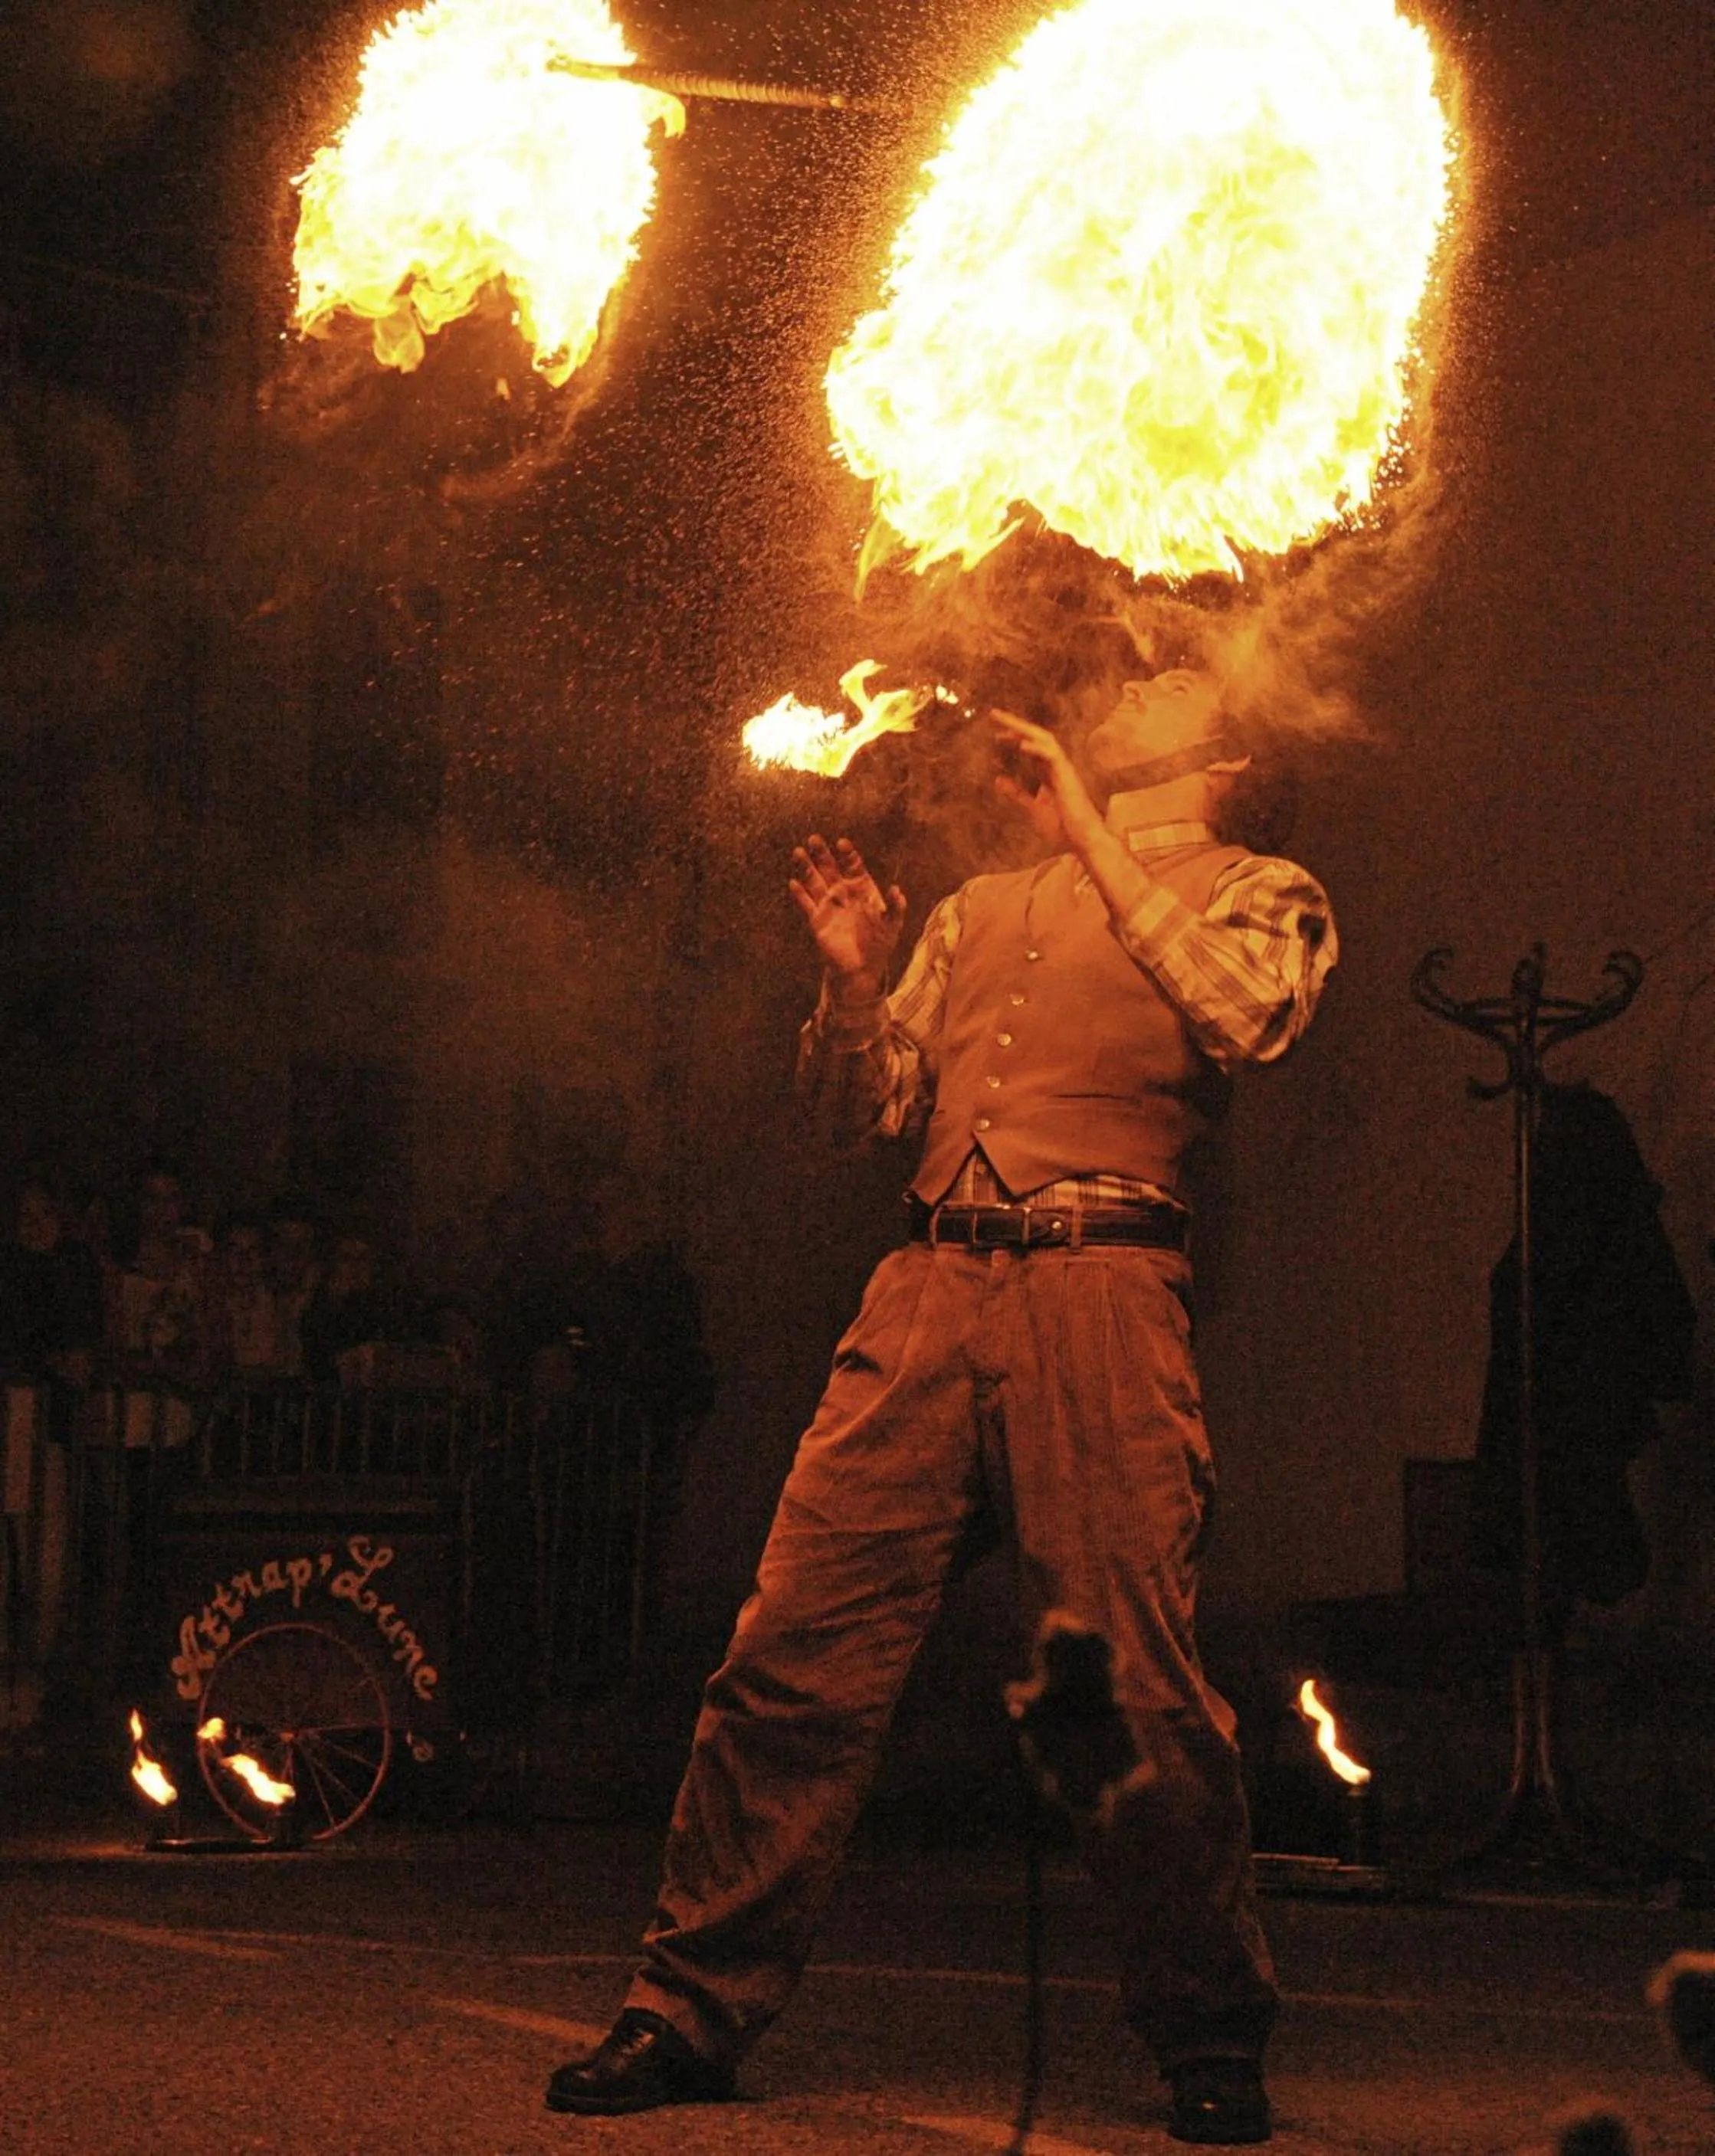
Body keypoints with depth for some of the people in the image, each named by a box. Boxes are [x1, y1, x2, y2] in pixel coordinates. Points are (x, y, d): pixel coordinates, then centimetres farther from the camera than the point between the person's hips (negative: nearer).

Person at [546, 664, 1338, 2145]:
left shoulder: (1255, 894, 15)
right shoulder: (982, 911, 28)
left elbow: (1242, 1016, -7)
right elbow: (869, 1102, 26)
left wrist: (1090, 832, -5)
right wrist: (853, 981, 6)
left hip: (1102, 1294, -4)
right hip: (930, 1291, 4)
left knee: (1140, 1690, -8)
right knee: (795, 1657, -4)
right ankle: (695, 2012, 1)